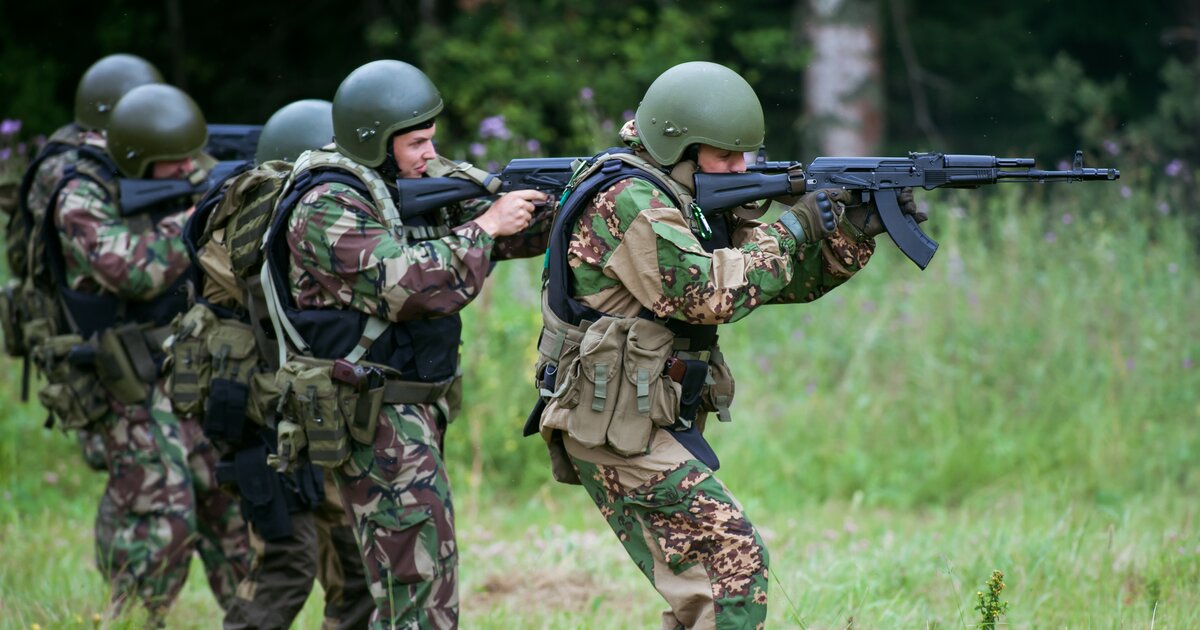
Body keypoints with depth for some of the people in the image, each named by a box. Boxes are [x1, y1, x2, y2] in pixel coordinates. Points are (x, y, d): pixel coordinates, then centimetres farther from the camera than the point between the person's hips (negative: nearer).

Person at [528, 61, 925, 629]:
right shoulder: (627, 203, -16)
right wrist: (790, 228, -15)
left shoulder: (696, 200, 14)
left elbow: (787, 280, 14)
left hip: (652, 425, 10)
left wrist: (853, 232, -3)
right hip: (614, 429, -10)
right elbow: (707, 294, -25)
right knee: (734, 561, -14)